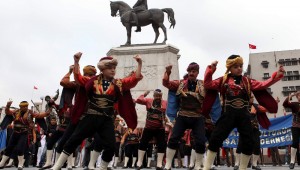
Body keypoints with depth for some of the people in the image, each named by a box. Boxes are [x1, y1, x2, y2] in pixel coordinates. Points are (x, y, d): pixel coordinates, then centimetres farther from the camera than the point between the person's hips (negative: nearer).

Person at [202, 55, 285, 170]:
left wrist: (277, 75, -6)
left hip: (244, 116, 3)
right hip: (228, 115, -3)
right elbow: (208, 84, -2)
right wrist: (211, 69, -9)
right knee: (215, 139, -8)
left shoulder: (247, 81, 11)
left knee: (249, 142, 2)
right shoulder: (223, 80, 5)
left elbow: (263, 85, 3)